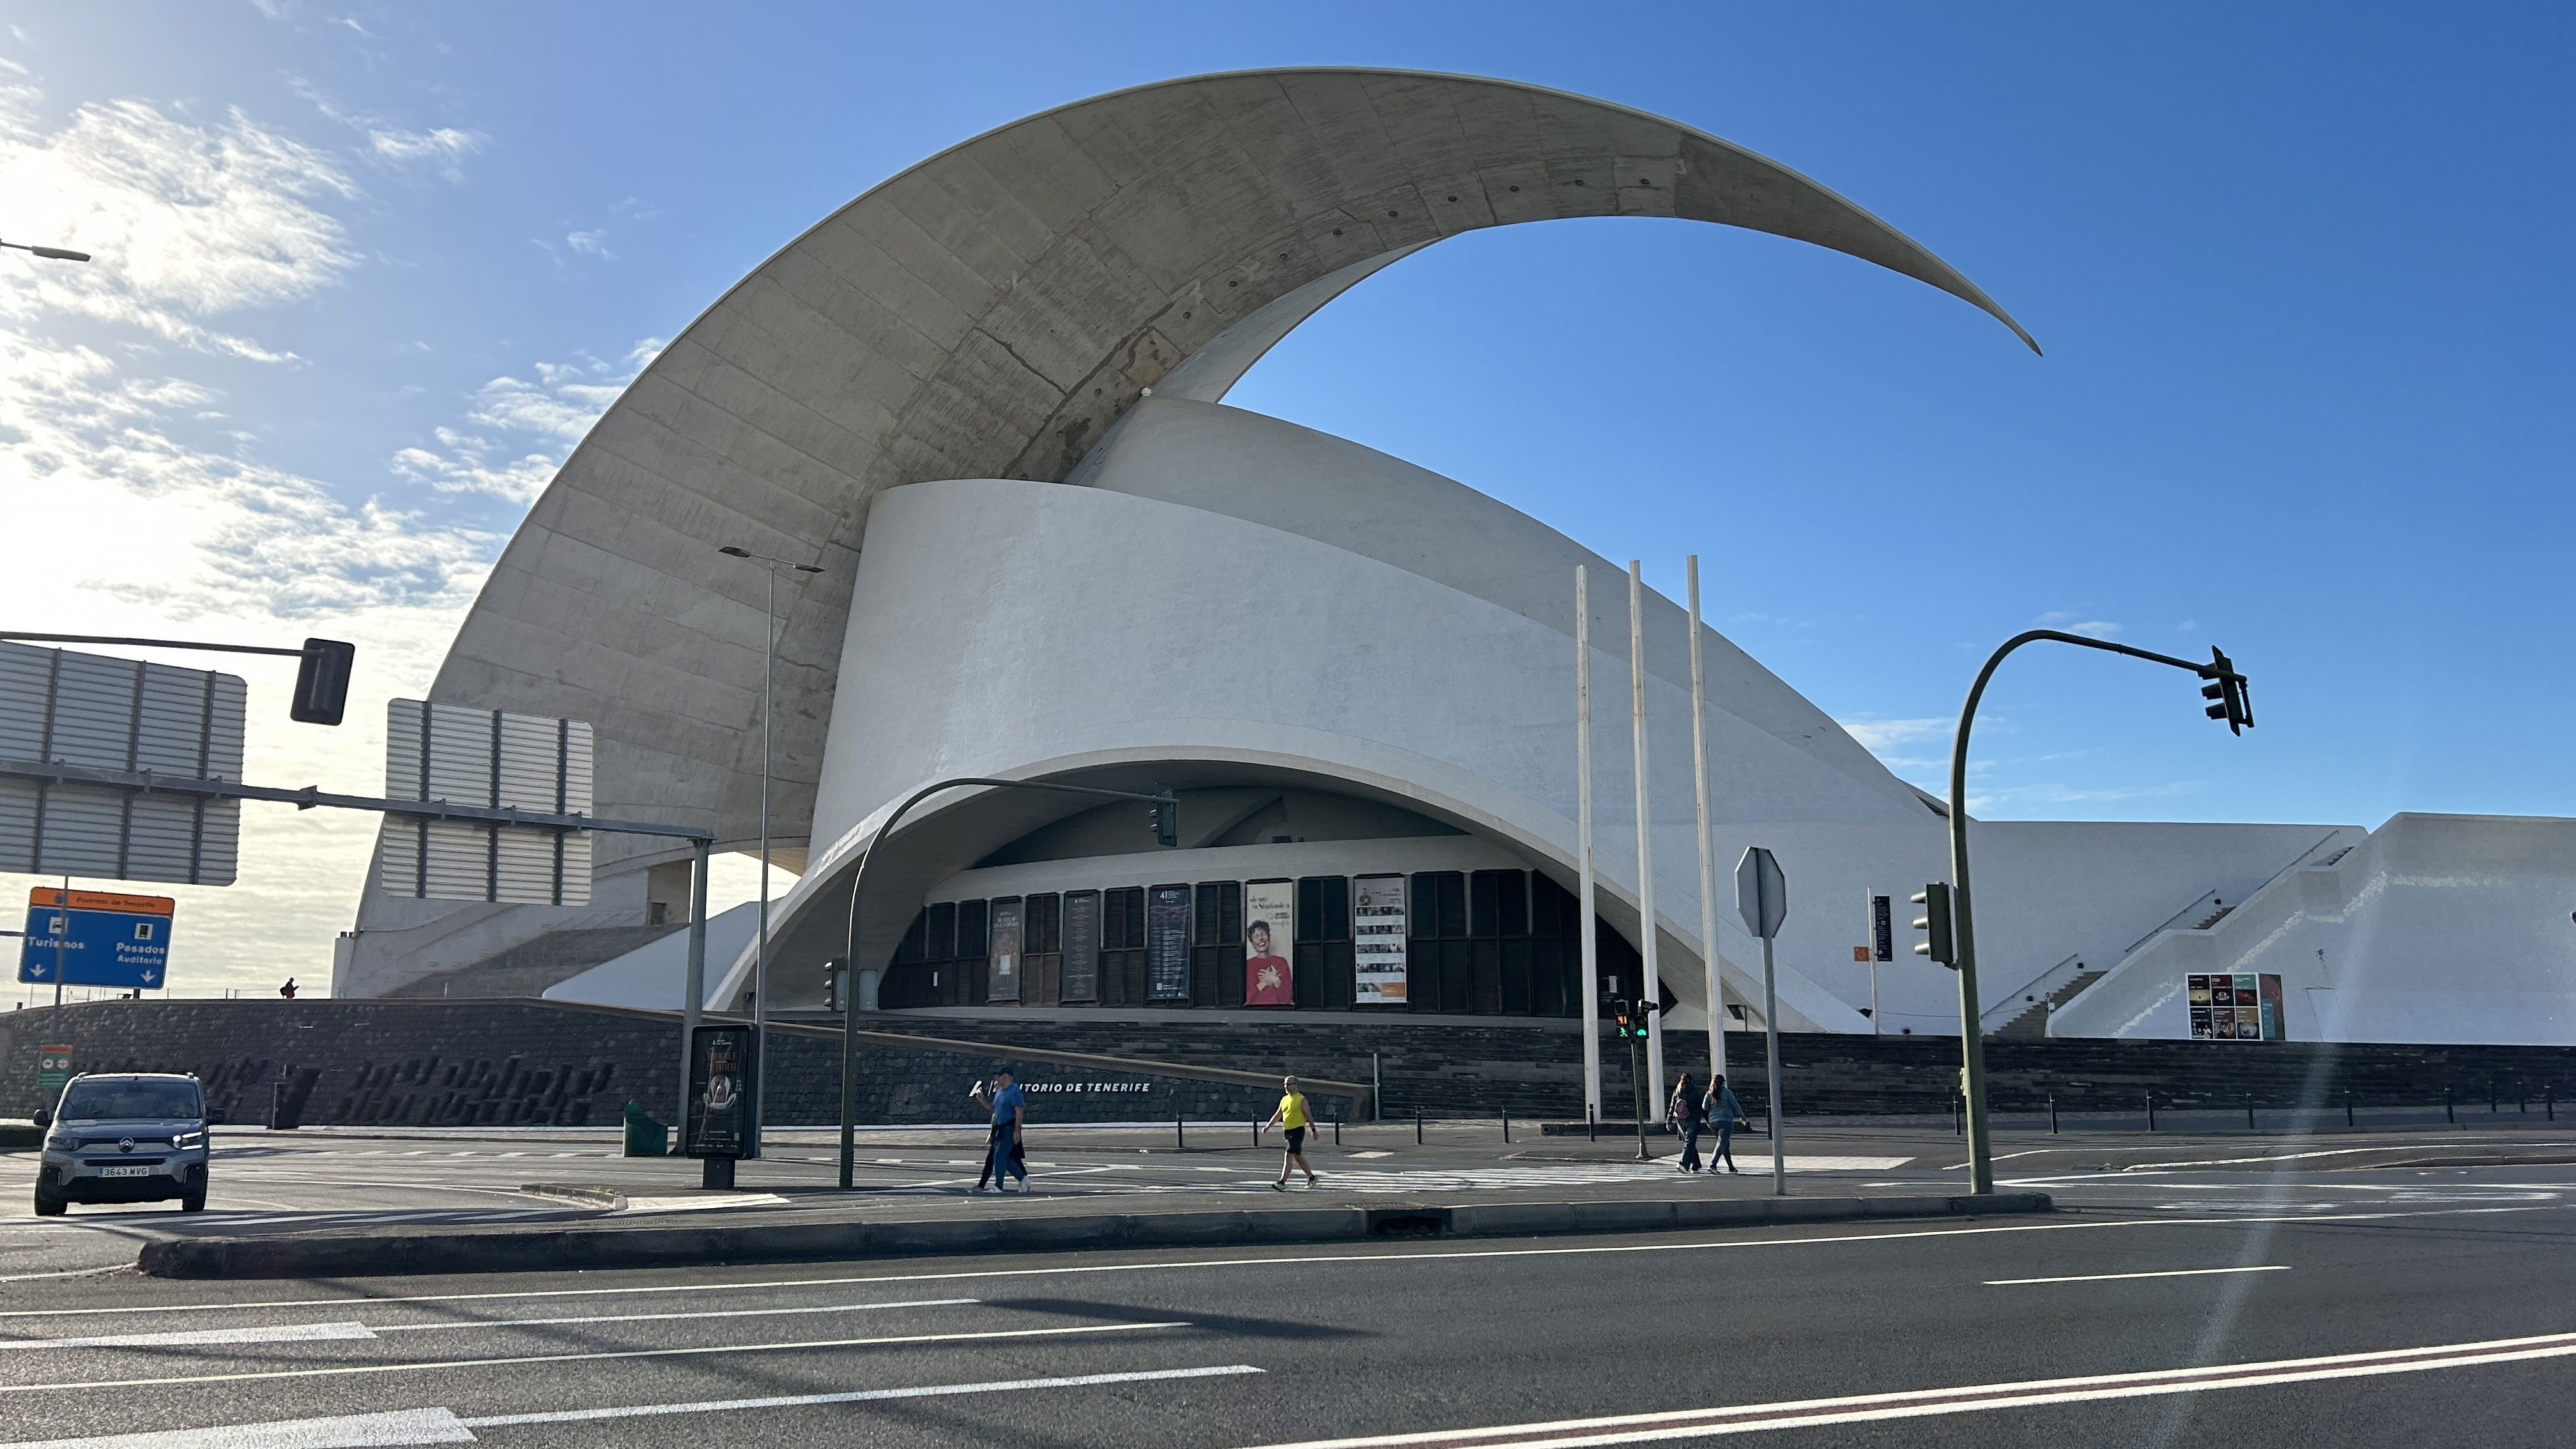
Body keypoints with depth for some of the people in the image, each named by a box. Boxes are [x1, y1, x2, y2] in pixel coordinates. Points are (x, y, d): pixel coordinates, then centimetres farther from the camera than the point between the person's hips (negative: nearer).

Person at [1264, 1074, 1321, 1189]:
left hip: (1298, 1131, -8)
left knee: (1288, 1156, -15)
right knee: (1298, 1157, 15)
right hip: (1288, 1131, 8)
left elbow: (1309, 1115, -7)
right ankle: (1312, 1178, 29)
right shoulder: (1284, 1099, 13)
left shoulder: (1301, 1099, -7)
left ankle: (1282, 1183, -18)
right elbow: (1277, 1115, 17)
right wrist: (1268, 1126, 8)